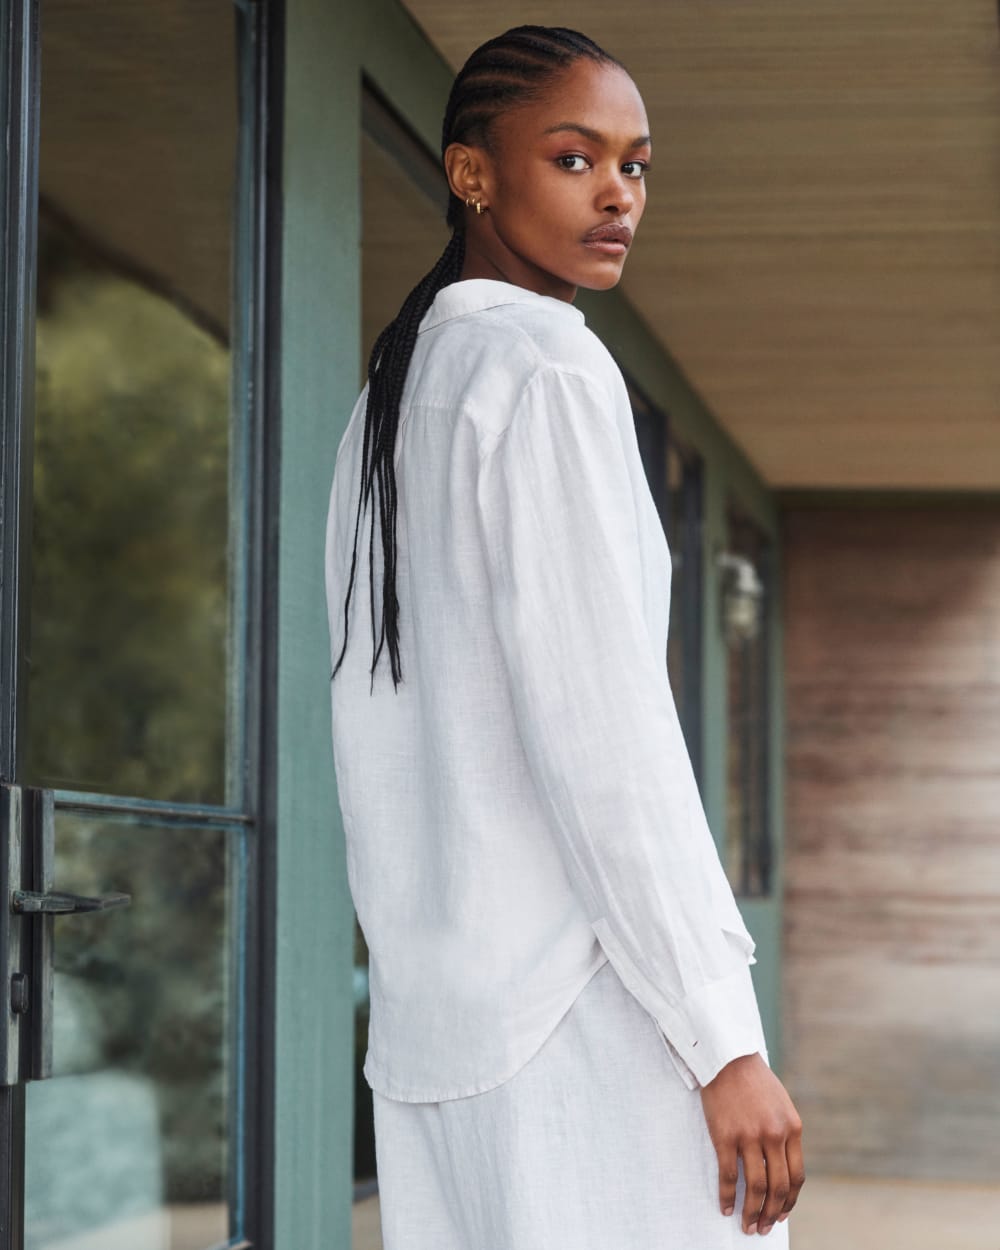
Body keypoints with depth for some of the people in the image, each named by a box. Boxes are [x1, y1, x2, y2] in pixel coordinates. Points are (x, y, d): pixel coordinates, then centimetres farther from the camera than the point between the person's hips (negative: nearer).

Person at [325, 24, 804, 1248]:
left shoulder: (387, 401, 19)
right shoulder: (547, 370, -8)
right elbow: (597, 722, -16)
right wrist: (726, 1040, -16)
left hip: (433, 1011, 9)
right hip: (584, 1004, -9)